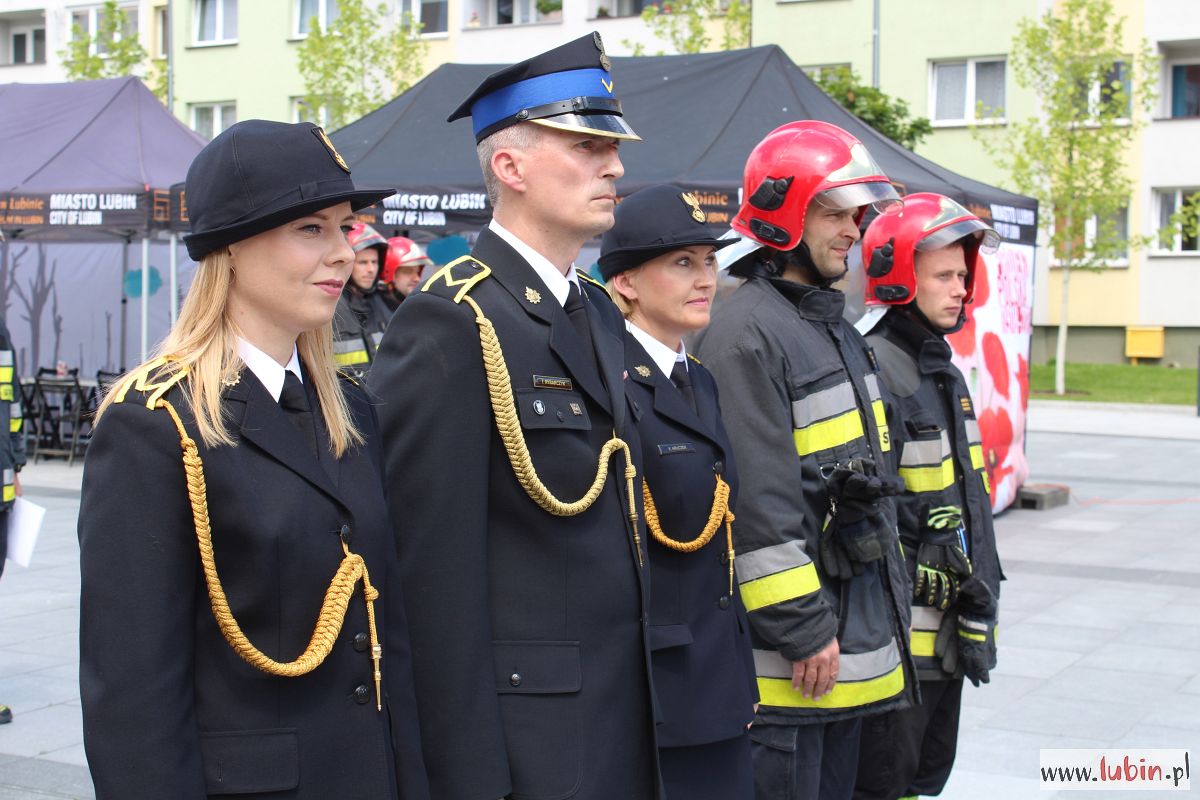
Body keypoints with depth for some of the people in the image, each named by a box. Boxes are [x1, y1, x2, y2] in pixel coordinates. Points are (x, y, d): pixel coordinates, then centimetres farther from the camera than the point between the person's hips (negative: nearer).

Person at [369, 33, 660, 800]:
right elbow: (438, 565, -17)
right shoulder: (451, 322, -15)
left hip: (627, 713, 8)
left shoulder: (603, 315, 11)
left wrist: (650, 699, 13)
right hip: (526, 732, -7)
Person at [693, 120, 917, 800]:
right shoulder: (746, 333, -16)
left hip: (856, 626, 10)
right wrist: (801, 629, -20)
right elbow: (757, 501, -21)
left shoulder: (835, 326, 16)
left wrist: (889, 605, 21)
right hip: (788, 649, -9)